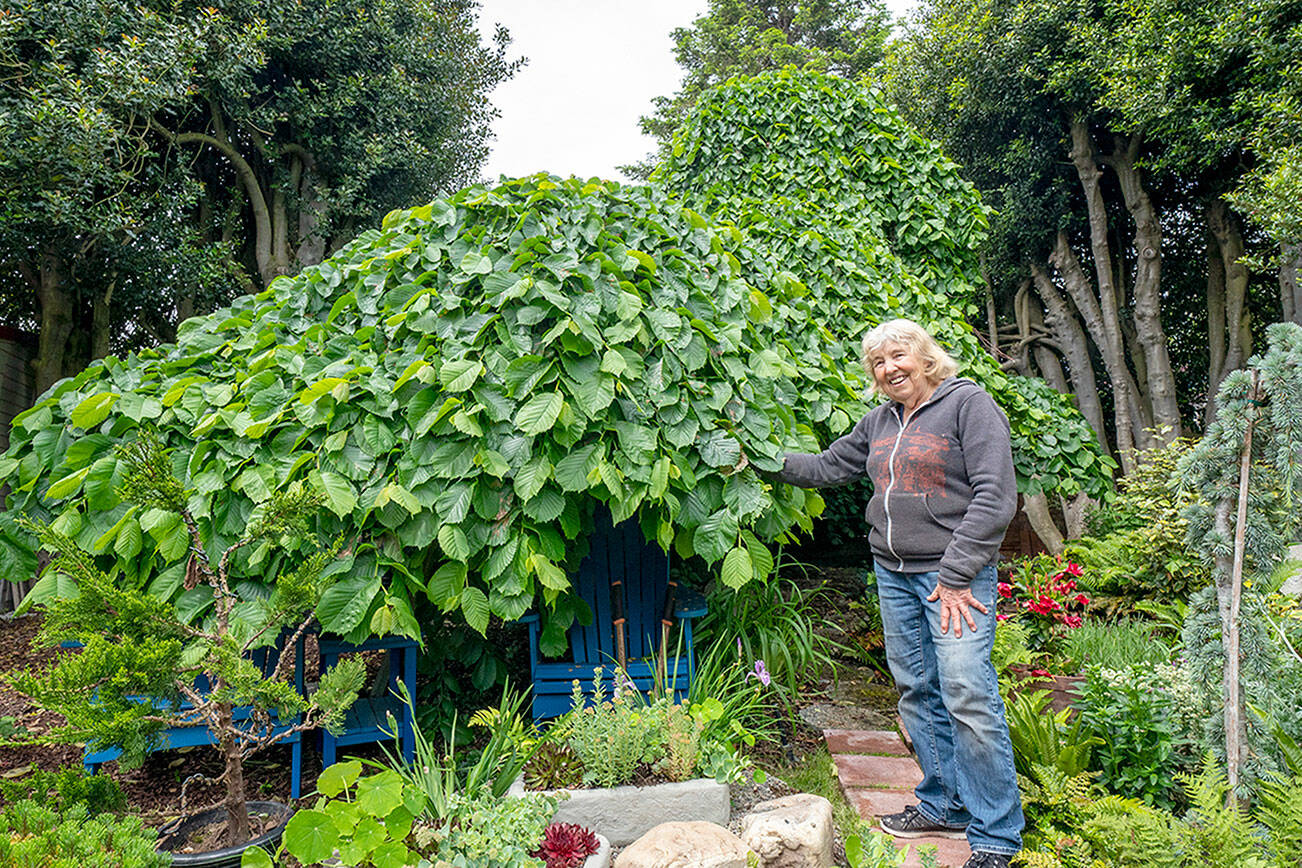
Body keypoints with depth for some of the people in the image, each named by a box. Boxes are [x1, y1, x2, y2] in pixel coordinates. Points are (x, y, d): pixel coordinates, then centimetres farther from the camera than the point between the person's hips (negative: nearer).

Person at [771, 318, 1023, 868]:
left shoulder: (969, 404, -6)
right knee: (917, 693, 11)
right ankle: (944, 806, 26)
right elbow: (827, 468, 23)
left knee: (968, 696, -10)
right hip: (893, 574, 7)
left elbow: (995, 497, -12)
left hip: (955, 573, -7)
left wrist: (956, 575, -15)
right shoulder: (880, 422, 15)